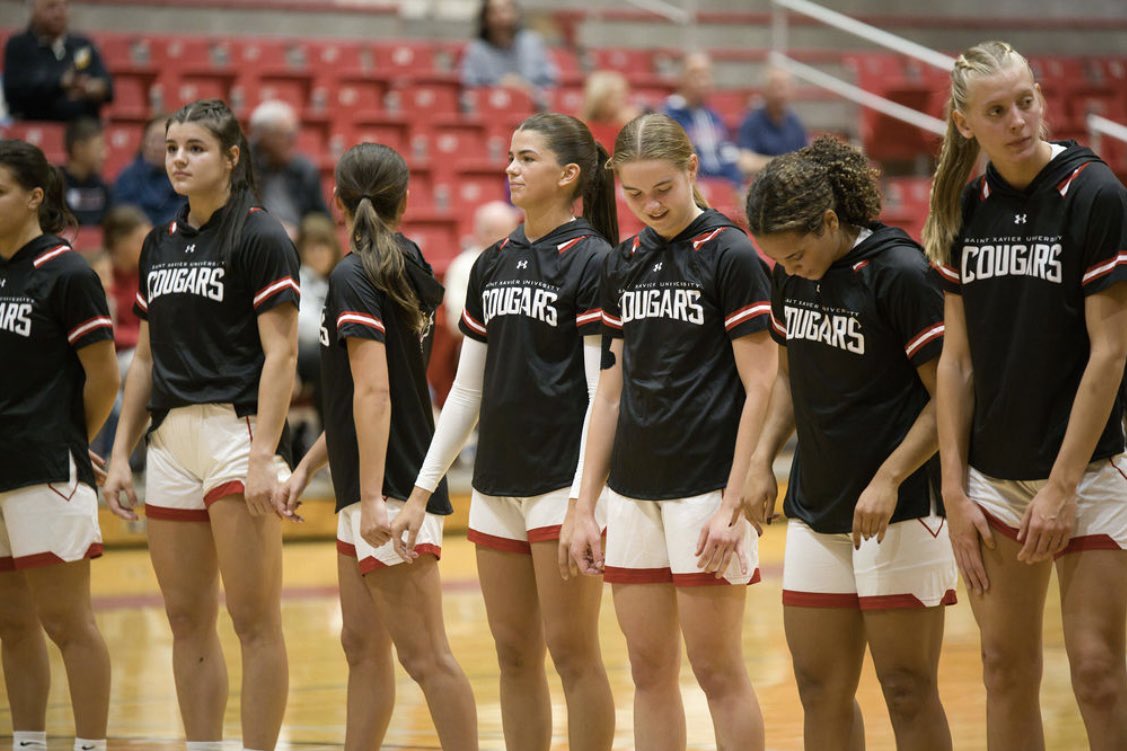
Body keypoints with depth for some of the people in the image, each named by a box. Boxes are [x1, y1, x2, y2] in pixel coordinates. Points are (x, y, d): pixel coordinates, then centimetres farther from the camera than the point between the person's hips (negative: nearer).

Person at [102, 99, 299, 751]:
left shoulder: (260, 237, -5)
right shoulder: (160, 244, 16)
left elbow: (281, 354, -11)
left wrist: (263, 456, -18)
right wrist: (122, 453, 15)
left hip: (239, 433, -7)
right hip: (172, 439, 7)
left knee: (254, 618, -7)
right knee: (187, 620, 8)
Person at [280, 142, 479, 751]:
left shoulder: (354, 277, -13)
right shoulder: (404, 269, 14)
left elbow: (373, 392, -22)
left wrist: (373, 499, -26)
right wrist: (307, 468, 25)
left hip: (391, 493, -9)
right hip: (367, 494, 9)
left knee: (425, 657, -10)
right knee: (364, 649, 13)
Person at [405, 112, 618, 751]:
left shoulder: (591, 261, -8)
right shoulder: (492, 265, 13)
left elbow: (604, 394, -12)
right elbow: (468, 389, 17)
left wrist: (583, 503, -19)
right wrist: (423, 490, 14)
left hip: (563, 483, -7)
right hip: (497, 485, 7)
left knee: (572, 651, -5)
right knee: (515, 655, 9)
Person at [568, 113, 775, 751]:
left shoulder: (730, 255, -7)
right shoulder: (626, 263, 11)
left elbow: (760, 389, -10)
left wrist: (733, 507, -16)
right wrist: (586, 507, 12)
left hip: (705, 491, -6)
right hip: (633, 494, 6)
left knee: (718, 671, -3)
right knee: (650, 673, 8)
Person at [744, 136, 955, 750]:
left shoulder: (900, 272, -14)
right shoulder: (790, 277, 6)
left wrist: (888, 480, -19)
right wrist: (762, 458, 8)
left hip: (898, 514, -7)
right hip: (815, 510, 7)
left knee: (908, 692, -3)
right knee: (821, 691, 7)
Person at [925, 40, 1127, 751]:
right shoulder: (967, 206, 4)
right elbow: (958, 359, 8)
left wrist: (1062, 486, -14)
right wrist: (954, 490, 2)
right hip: (994, 478, 5)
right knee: (1007, 671, 8)